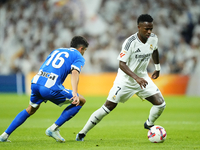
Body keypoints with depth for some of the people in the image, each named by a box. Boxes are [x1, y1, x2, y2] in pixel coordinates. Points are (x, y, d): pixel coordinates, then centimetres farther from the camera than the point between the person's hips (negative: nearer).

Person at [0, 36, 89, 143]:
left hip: (35, 82, 7)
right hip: (51, 86, -7)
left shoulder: (56, 51, 32)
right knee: (81, 101, 8)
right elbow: (75, 73, -9)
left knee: (31, 110, 31)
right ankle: (53, 129, 3)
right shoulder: (78, 57, 10)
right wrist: (74, 93, -22)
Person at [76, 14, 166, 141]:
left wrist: (158, 67, 28)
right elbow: (122, 64, -29)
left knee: (160, 103, -9)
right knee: (109, 106, -8)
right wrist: (136, 78, -40)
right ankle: (82, 133, 3)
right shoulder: (130, 42, -26)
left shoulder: (153, 39, -7)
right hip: (126, 78, -5)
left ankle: (149, 125, 23)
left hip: (142, 77, 5)